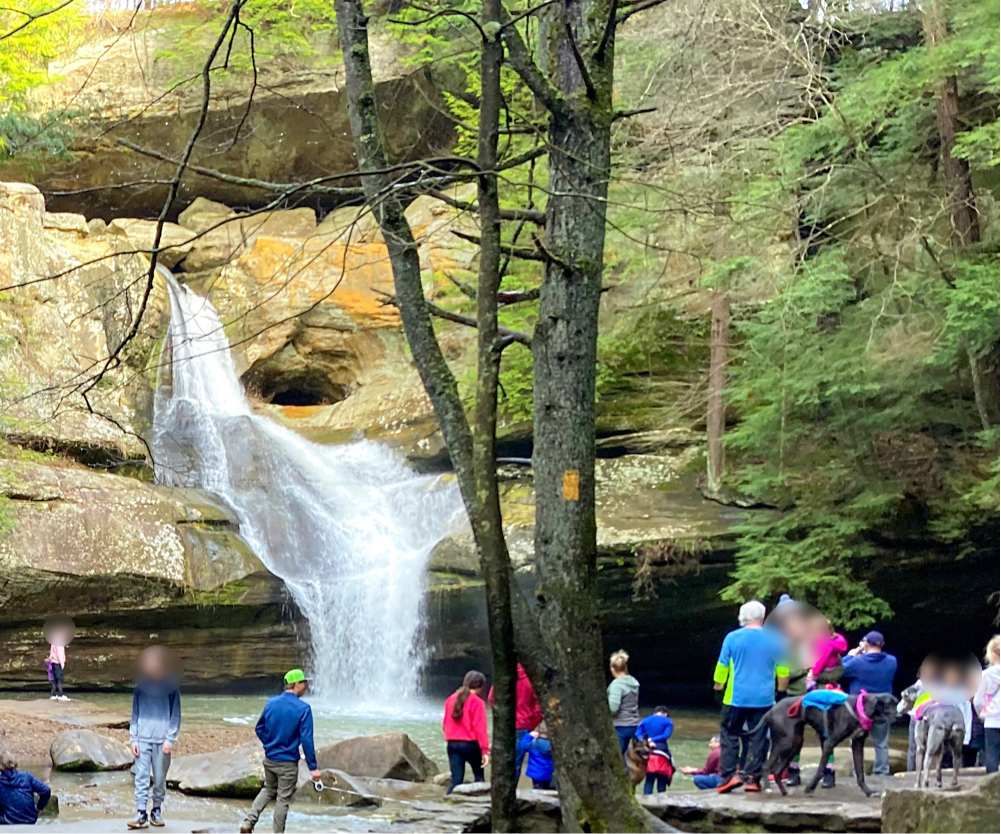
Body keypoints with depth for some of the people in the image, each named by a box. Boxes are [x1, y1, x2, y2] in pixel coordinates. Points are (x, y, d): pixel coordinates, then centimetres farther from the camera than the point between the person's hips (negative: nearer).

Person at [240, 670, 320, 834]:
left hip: (269, 759, 5)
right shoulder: (303, 709, -17)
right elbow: (306, 739, -19)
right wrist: (313, 767, -16)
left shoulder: (271, 703, -1)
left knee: (268, 789, 24)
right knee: (283, 799, 7)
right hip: (288, 763, -5)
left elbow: (259, 728, 8)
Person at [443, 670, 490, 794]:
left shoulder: (451, 699, 8)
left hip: (452, 744, 5)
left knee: (456, 779, 4)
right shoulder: (477, 702, -10)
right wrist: (485, 750, -13)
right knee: (479, 775, 15)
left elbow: (445, 723, 15)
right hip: (470, 744, -5)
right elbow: (480, 728, -14)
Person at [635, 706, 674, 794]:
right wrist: (652, 740, -10)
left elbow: (637, 735, 1)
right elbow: (666, 735, -8)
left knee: (649, 780, 6)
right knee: (662, 780, 7)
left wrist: (646, 742, -13)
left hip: (647, 753, 2)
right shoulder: (667, 721, 9)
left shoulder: (645, 721, 16)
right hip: (661, 753, -2)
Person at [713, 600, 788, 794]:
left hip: (736, 697, -1)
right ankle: (752, 778, 4)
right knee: (758, 739, 6)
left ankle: (729, 776, -3)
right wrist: (782, 690, 21)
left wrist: (718, 686, 16)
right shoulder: (775, 639, 1)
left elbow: (722, 667, 2)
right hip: (764, 698, 1)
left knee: (729, 735, 7)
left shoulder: (732, 638, -2)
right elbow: (783, 670, 7)